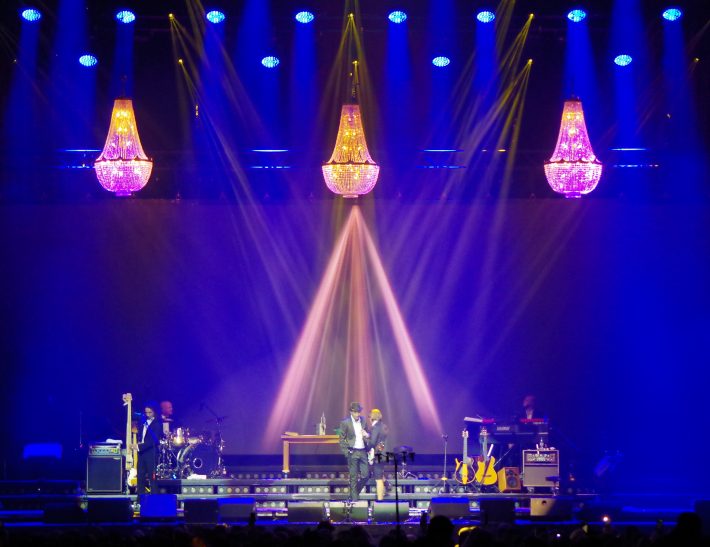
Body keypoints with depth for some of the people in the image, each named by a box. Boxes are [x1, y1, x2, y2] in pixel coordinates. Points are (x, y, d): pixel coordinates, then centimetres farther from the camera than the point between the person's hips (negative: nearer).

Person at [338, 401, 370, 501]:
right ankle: (354, 497, 7)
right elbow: (342, 439, -3)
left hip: (363, 451, 5)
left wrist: (367, 435, -4)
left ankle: (356, 492, 24)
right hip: (352, 452, -5)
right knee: (353, 477, -1)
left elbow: (367, 434, 20)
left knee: (365, 475, 3)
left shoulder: (363, 421, 8)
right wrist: (346, 453, -8)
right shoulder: (345, 423, -6)